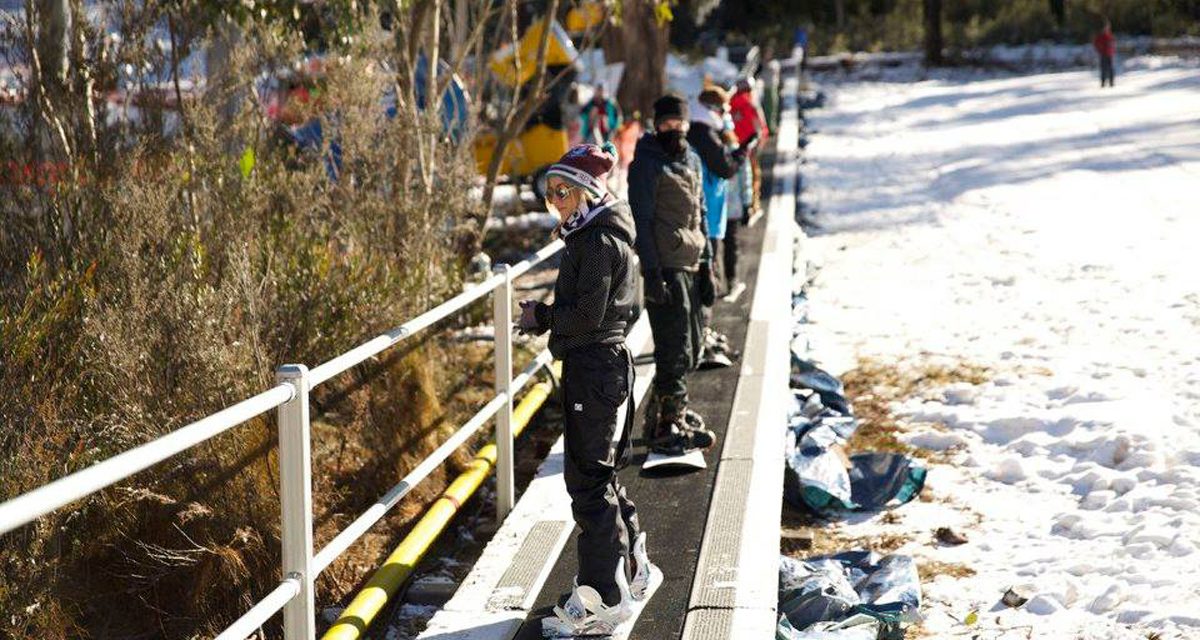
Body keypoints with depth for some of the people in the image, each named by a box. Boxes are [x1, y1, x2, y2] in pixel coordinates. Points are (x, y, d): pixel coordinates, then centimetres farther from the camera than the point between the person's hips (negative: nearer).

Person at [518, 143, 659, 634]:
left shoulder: (599, 242, -17)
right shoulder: (594, 236, 14)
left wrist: (540, 317, -7)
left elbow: (587, 316, -22)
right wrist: (546, 317, 6)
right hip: (605, 360, 10)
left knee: (588, 481, -4)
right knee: (599, 475, 20)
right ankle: (632, 569, 34)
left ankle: (604, 599, 3)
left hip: (595, 367, -10)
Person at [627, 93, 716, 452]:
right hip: (667, 268, -8)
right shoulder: (647, 164, -9)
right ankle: (667, 429, 0)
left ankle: (663, 412, 28)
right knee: (675, 350, -7)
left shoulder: (691, 160, 16)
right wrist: (652, 272, -18)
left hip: (691, 266, 8)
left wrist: (707, 261, 19)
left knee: (690, 347, 14)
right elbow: (642, 221, -13)